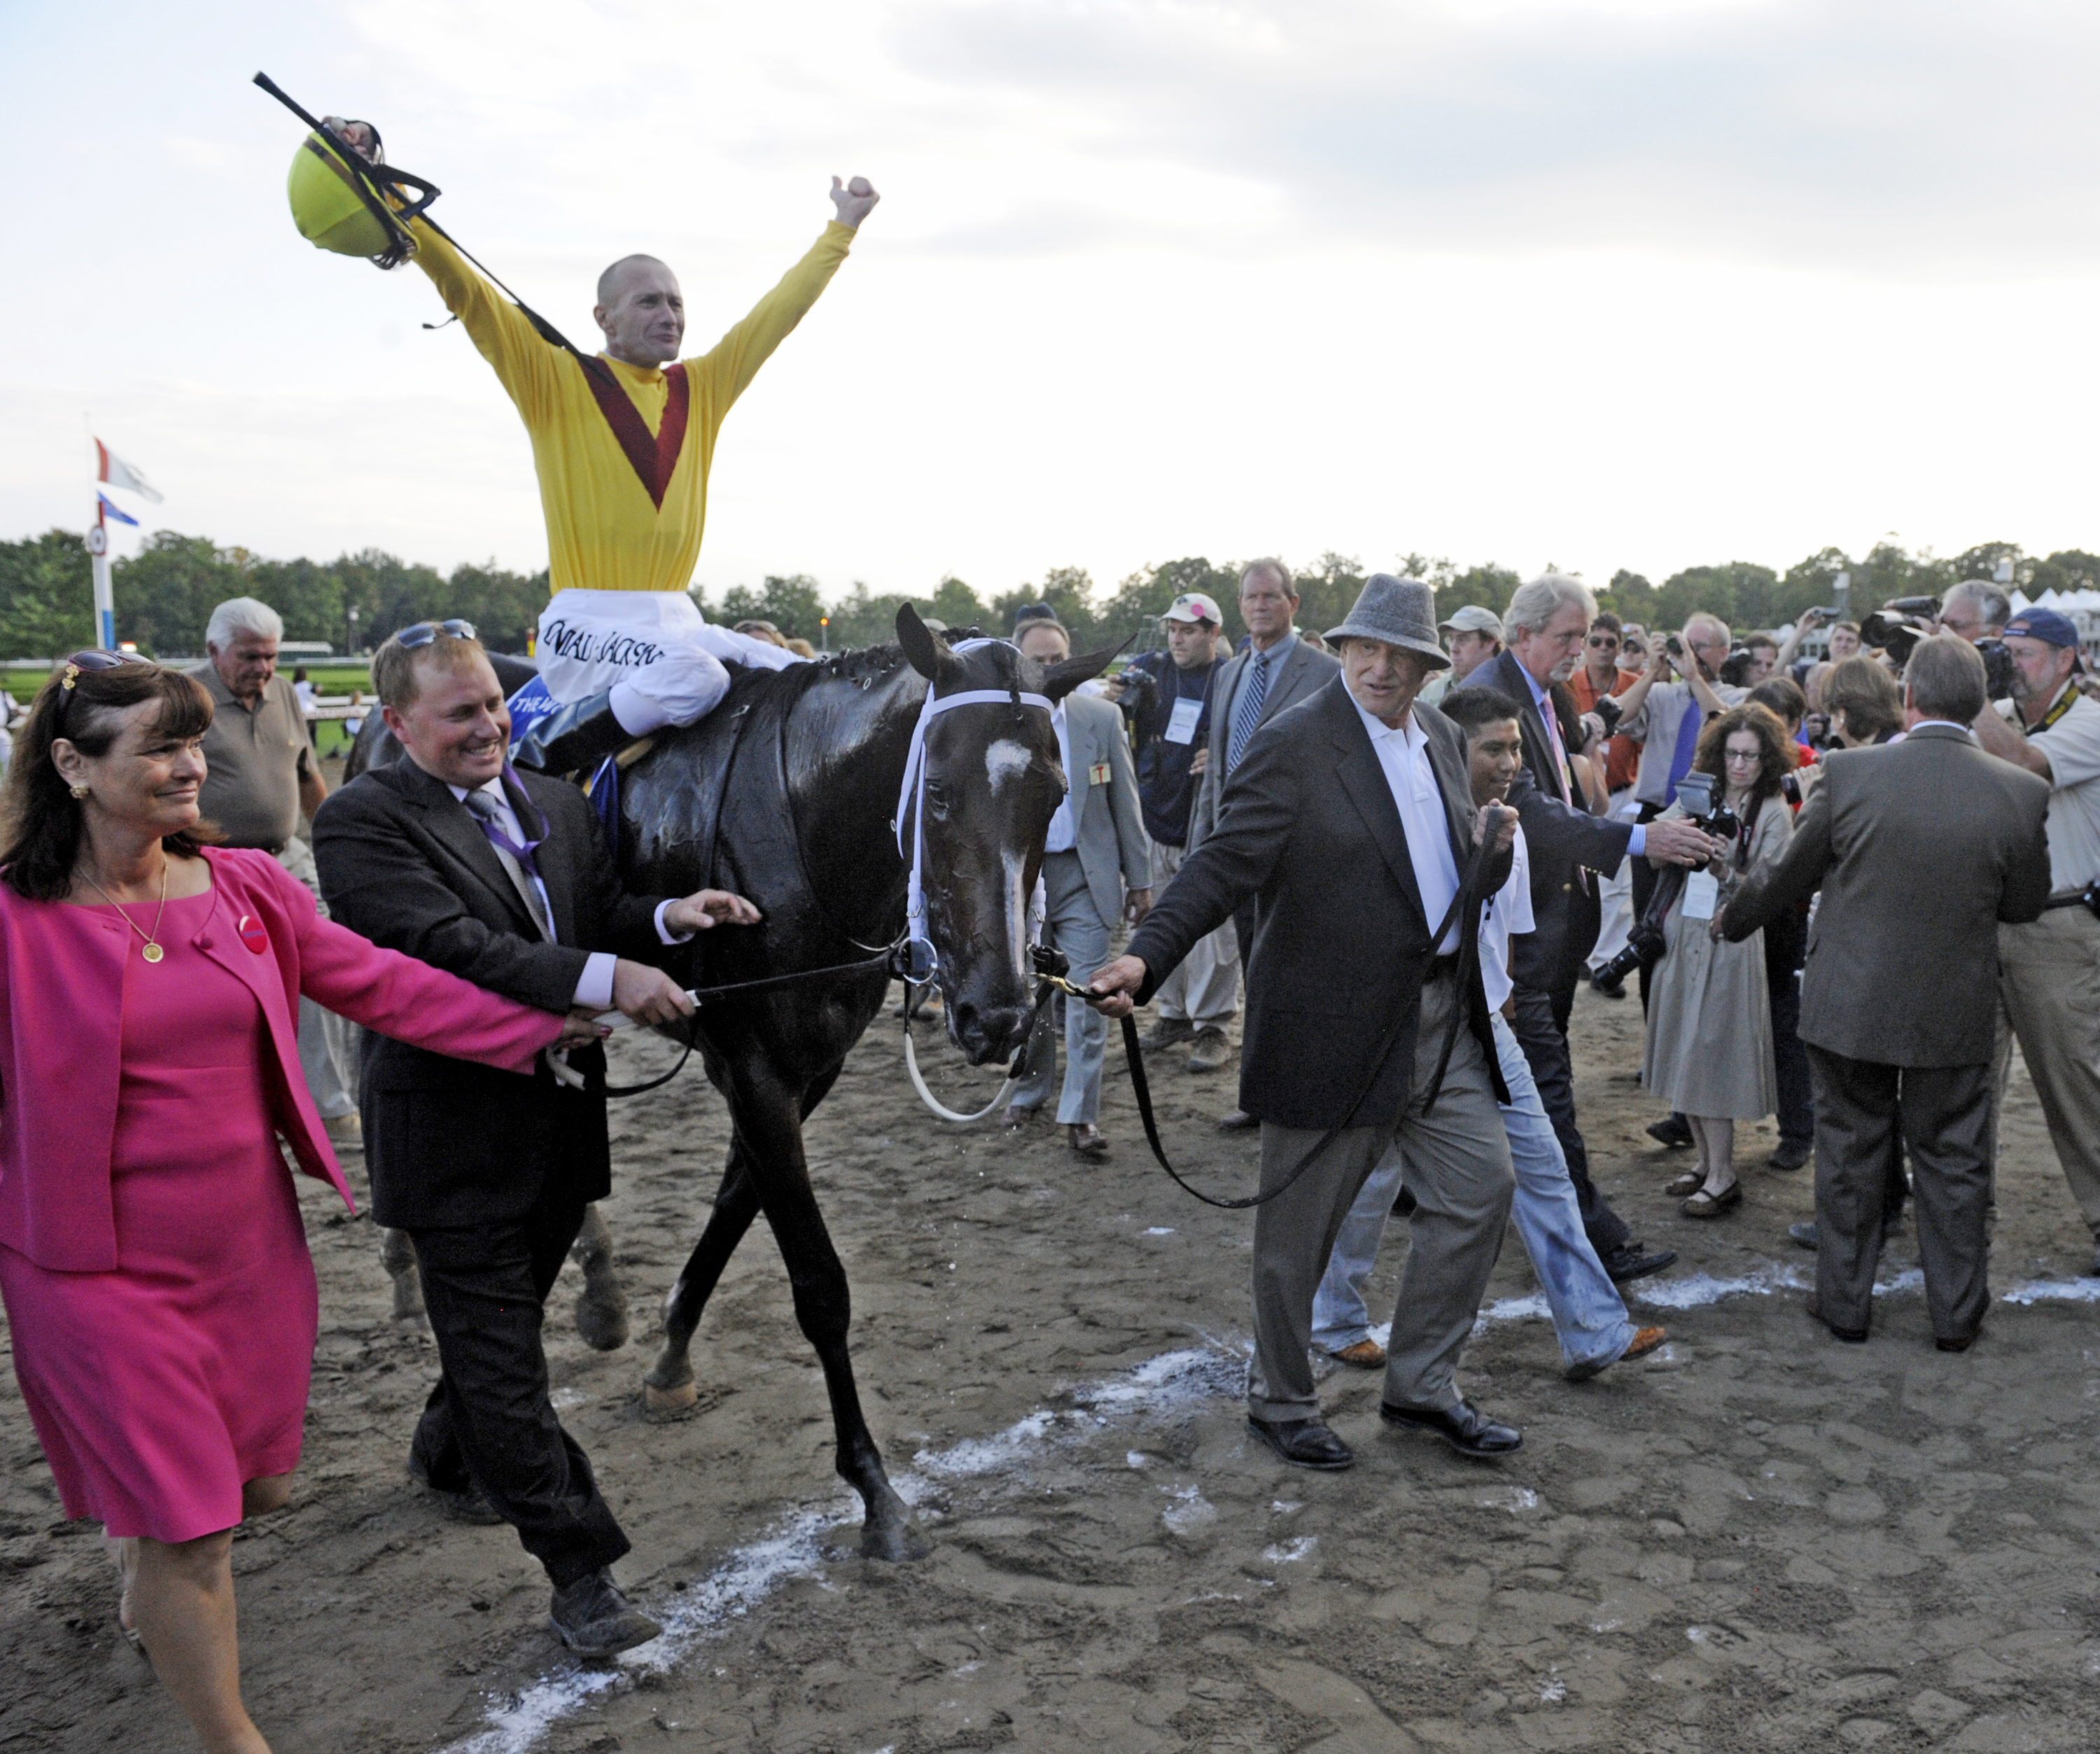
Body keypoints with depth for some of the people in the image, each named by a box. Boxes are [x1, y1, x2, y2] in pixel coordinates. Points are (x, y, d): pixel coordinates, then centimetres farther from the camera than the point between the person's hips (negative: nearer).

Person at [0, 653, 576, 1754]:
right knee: (188, 1518, 1)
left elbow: (385, 988, 1)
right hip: (106, 1270, -5)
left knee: (258, 1483, 20)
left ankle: (146, 1591, 54)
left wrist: (552, 1024, -1)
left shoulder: (244, 887, -1)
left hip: (250, 1243, 5)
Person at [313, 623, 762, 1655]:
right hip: (454, 1133, -7)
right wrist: (602, 979, -32)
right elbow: (449, 947, -25)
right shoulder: (362, 821, -13)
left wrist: (671, 920, -15)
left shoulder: (556, 805, 9)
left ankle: (445, 1458, 51)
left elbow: (600, 916, 8)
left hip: (561, 1120, 7)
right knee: (501, 1357, 2)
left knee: (503, 1326, 24)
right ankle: (580, 1576, 10)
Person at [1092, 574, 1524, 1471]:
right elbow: (1226, 864, -21)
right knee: (1299, 1228, 7)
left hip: (1441, 1015, 7)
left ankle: (1421, 1387, 27)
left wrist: (1492, 844, -4)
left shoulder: (1442, 740, 11)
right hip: (1334, 1024, -7)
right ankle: (1280, 1403, 27)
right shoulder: (1294, 745, -13)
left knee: (1479, 1187, 10)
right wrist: (1145, 957, -35)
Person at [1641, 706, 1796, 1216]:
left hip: (1729, 942, -5)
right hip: (1682, 935, 5)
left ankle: (1722, 1177, 5)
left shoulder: (1774, 813, -4)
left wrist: (1725, 872, -26)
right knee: (1684, 1054, 9)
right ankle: (1707, 1161, 22)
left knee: (1709, 1055, -5)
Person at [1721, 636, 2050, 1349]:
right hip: (1957, 1012, 1)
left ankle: (1845, 1303, 25)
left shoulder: (1848, 773, -15)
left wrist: (1734, 918, 16)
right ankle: (1956, 1314, 26)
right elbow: (2026, 904, 1)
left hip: (1850, 1004, 0)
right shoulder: (2022, 792, -12)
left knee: (1849, 1156, 14)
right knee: (1952, 1163, 15)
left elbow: (1791, 875, -3)